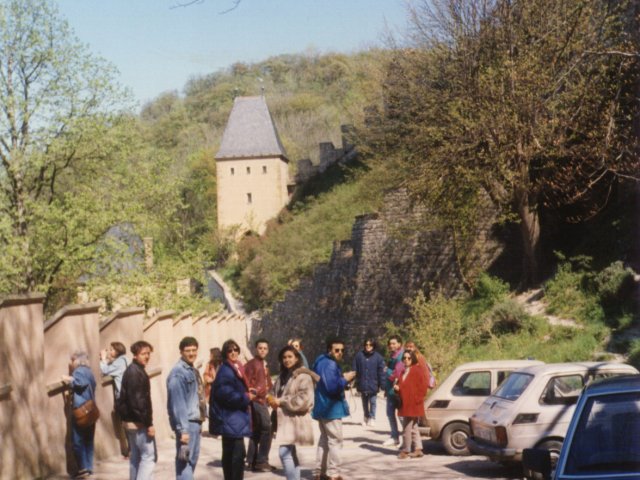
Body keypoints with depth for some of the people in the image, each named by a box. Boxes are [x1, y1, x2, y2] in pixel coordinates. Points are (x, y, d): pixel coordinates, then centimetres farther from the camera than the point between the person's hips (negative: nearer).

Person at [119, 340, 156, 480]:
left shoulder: (131, 371, 14)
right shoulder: (136, 373, -17)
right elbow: (138, 401, -23)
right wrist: (148, 424, -21)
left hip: (131, 422, 10)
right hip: (139, 423, -10)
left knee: (135, 457, 14)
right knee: (149, 456, -7)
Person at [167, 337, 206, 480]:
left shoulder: (192, 370, 13)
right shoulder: (178, 372, -16)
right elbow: (178, 403, -20)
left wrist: (200, 420, 14)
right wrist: (182, 429, -23)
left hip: (195, 421, 10)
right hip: (187, 423, -10)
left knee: (193, 459, 15)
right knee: (185, 460, -8)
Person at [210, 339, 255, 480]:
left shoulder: (235, 369, 16)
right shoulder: (225, 371, -15)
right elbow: (226, 394, -25)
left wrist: (247, 395, 4)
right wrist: (246, 397, -16)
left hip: (235, 416, 11)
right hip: (230, 417, -11)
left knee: (230, 453, 14)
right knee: (237, 453, -15)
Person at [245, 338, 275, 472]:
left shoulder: (264, 365, 18)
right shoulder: (251, 364, -9)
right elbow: (246, 382, -15)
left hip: (262, 399, 10)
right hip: (255, 400, -10)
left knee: (256, 431, 13)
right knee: (266, 428, -13)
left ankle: (252, 461, 19)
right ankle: (261, 461, -10)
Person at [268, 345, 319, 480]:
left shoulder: (303, 376, -10)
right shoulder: (282, 376, 16)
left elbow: (304, 399, -20)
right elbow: (278, 394, 28)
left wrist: (281, 402, -16)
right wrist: (273, 400, 4)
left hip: (295, 421, -8)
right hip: (285, 420, 8)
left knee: (284, 453, -15)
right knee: (290, 454, 11)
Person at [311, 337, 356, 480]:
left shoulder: (322, 362, 13)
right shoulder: (330, 365, -20)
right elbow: (332, 387, -28)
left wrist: (341, 378, 8)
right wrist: (345, 379, -15)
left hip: (323, 407, 11)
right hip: (331, 408, -11)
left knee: (324, 439, 17)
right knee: (335, 440, -5)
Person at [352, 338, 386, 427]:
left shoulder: (378, 357, -5)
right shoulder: (359, 355, -2)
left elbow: (381, 372, -3)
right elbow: (355, 370, 1)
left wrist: (382, 384, -6)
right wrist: (356, 382, -2)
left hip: (373, 385, -2)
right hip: (362, 384, 2)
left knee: (372, 402, 3)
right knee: (365, 402, 14)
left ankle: (372, 418, 17)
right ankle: (366, 417, 28)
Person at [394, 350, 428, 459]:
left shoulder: (417, 371, -10)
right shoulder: (404, 372, 15)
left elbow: (423, 386, -13)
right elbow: (401, 385, 22)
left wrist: (416, 399, -14)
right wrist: (397, 387, 0)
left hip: (413, 404, -9)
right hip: (405, 404, 9)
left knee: (407, 427, -6)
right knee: (413, 427, 12)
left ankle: (405, 450, 2)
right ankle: (418, 449, 17)